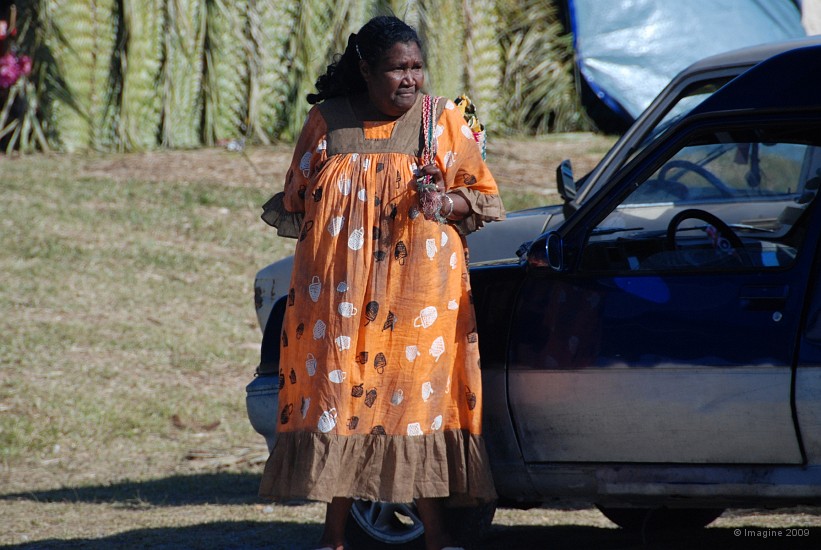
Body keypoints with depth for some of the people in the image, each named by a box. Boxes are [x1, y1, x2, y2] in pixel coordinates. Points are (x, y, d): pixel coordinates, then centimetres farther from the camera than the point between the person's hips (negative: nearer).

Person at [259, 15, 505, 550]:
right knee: (335, 393, -2)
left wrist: (449, 203, -12)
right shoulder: (326, 122, 7)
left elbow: (486, 196, 7)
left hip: (420, 290, -1)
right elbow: (295, 200, 19)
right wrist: (281, 215, -2)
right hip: (337, 293, 1)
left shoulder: (444, 120, 5)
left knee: (421, 395, -7)